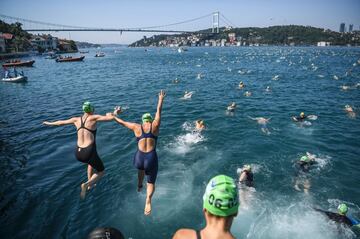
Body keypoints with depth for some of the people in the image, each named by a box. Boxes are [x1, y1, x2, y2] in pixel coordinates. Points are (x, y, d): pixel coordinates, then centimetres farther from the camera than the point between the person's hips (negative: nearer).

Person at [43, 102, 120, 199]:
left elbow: (61, 122, 23)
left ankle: (90, 184, 42)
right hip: (89, 153, -6)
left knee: (91, 162, 39)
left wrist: (49, 123, 42)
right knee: (101, 172, 19)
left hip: (78, 153, 6)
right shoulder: (93, 118, -6)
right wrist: (115, 112, 8)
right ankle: (86, 184, -7)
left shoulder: (76, 119, 8)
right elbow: (111, 117, -15)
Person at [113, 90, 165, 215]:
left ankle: (139, 186, 54)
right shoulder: (155, 125, 2)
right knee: (151, 183, 15)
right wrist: (161, 100, 28)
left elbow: (122, 122, 18)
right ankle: (148, 199, -13)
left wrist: (113, 117, 35)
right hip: (152, 159, -2)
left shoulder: (137, 127, 4)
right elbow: (158, 111, 13)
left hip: (139, 158, 2)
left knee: (141, 168, 39)